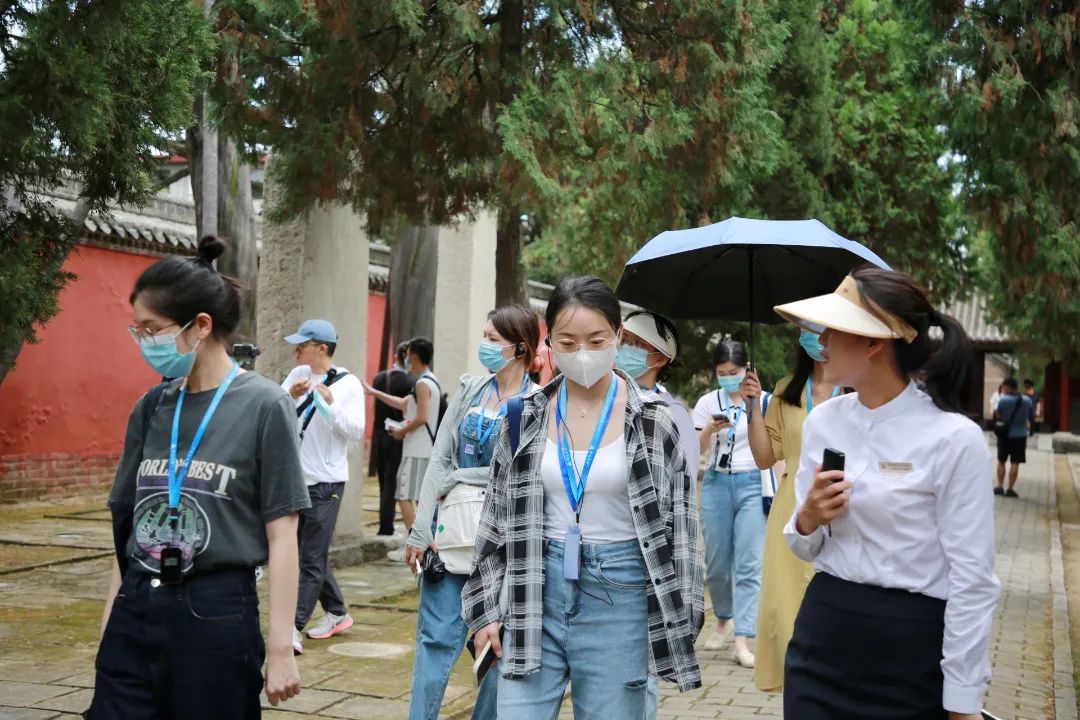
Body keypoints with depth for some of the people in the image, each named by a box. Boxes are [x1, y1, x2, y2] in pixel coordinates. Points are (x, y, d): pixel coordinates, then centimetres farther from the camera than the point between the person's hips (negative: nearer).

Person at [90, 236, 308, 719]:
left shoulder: (263, 406, -8)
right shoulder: (151, 409, 7)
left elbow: (281, 535, -9)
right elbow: (129, 521, 12)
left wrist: (280, 646, -10)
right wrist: (110, 620, 12)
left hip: (216, 613, -4)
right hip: (135, 611, 4)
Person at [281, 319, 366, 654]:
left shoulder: (349, 384, -7)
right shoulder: (298, 374, 7)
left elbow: (357, 433, -11)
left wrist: (331, 404, -23)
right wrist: (290, 396, -19)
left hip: (326, 482, -6)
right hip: (296, 478, 6)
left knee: (311, 558, -6)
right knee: (309, 553, 15)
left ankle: (294, 628, -7)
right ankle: (337, 612, 30)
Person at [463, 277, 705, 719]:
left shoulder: (654, 420, -4)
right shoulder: (526, 416, 3)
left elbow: (678, 523, -1)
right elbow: (498, 515, 8)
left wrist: (679, 620, -3)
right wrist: (487, 607, 6)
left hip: (619, 596, -2)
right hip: (535, 591, 2)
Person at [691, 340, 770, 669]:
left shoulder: (763, 401, 3)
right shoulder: (707, 402, 6)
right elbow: (694, 450, 5)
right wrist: (710, 429, -14)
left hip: (753, 484, -2)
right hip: (716, 484, 2)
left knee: (749, 564, -8)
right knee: (717, 562, 8)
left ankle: (743, 640, -8)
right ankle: (724, 618, 33)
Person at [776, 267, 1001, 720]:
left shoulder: (954, 438, -15)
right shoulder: (823, 421, 3)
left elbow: (972, 579, -13)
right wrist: (807, 520, -10)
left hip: (911, 649, -5)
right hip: (822, 637, 5)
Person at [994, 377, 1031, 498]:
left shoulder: (1003, 400, -14)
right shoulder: (1027, 400, -4)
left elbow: (998, 417, -6)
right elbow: (1030, 418, 7)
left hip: (1005, 434, -1)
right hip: (1020, 435, 1)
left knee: (1001, 461, 13)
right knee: (1015, 463, 2)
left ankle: (1000, 487, 14)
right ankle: (1010, 489, 1)